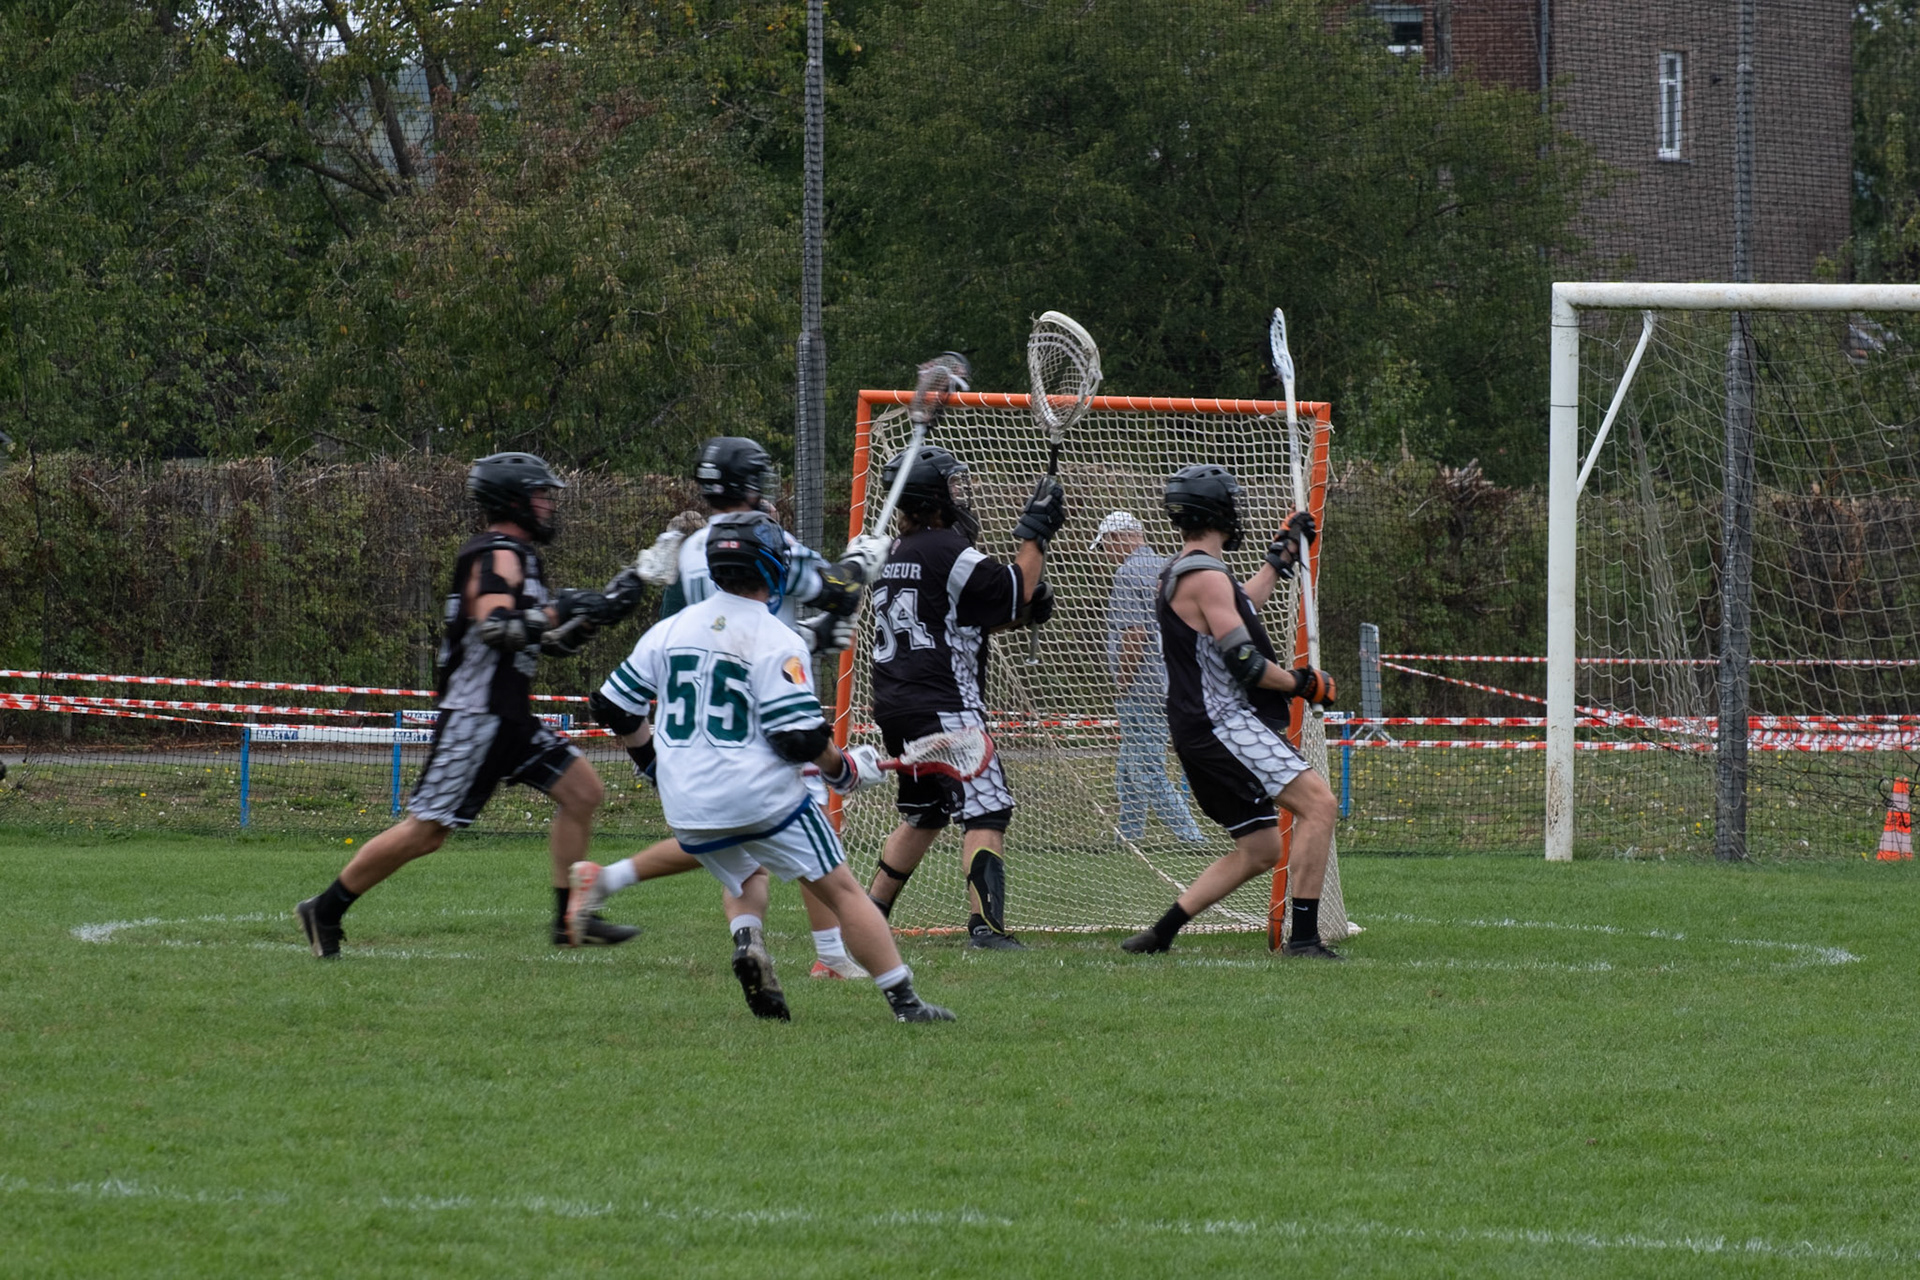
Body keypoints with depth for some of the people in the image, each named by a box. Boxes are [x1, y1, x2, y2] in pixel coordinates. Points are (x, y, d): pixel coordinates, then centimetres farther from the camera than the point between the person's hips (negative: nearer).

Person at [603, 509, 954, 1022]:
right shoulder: (777, 642, -11)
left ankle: (746, 938, -2)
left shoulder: (667, 631, 6)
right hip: (763, 797, -5)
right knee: (841, 889, 3)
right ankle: (905, 1001, -2)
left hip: (688, 805, 5)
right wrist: (844, 770, 3)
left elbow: (618, 709, 11)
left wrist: (652, 760, 27)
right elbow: (800, 738, -16)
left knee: (743, 876, 30)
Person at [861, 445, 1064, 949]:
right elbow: (1013, 590, -11)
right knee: (985, 811, -13)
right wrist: (1035, 533, -2)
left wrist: (1021, 609, 9)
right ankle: (986, 924, -25)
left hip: (895, 705, 9)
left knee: (922, 814, 23)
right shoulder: (946, 549, -12)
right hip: (942, 705, -9)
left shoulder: (893, 555, 16)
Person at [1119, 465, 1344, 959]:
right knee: (1317, 802, -19)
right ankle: (1304, 936, -25)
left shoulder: (1179, 574, 19)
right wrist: (1304, 684, -5)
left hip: (1204, 731, 11)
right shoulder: (1205, 576, -13)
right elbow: (1246, 665, -19)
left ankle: (1160, 934, 15)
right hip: (1223, 725, -11)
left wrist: (1281, 558, 40)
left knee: (1260, 850, 14)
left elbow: (1235, 612, 38)